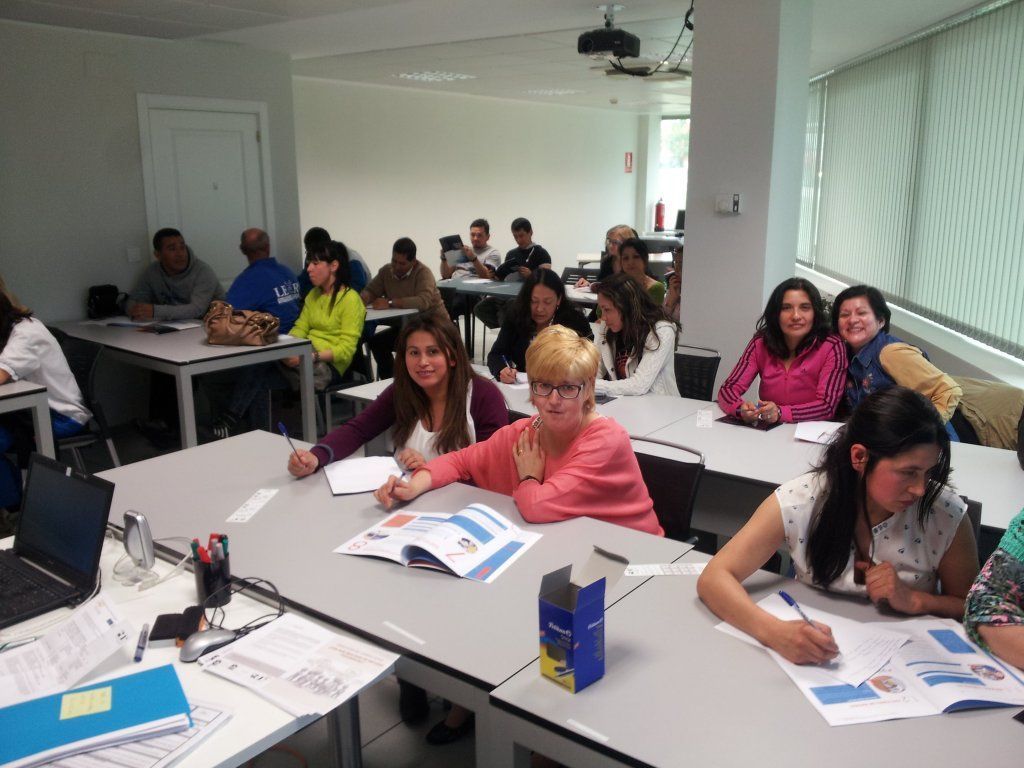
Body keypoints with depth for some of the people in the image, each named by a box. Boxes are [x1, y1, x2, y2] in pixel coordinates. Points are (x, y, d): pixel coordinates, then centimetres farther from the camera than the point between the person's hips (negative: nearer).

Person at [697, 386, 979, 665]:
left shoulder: (947, 515, -13)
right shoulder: (797, 502, -17)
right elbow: (714, 578, -20)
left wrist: (914, 600, -18)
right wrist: (775, 630, -38)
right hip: (814, 661, -1)